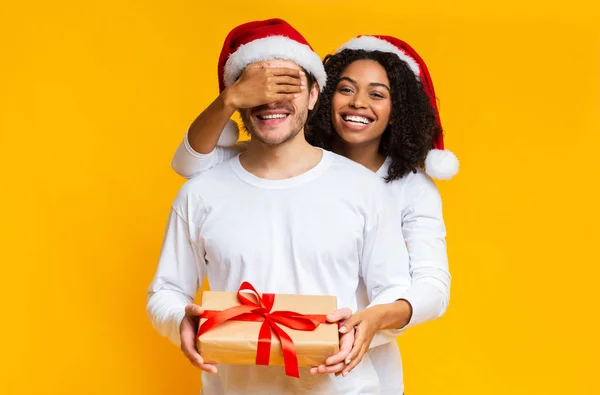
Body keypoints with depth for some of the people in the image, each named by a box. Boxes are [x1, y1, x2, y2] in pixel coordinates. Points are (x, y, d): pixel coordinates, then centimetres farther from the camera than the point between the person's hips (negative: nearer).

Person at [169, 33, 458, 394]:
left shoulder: (414, 188, -12)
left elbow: (434, 286, -21)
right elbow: (191, 163, -16)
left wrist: (378, 317, -42)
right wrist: (232, 99, -33)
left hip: (364, 365, -1)